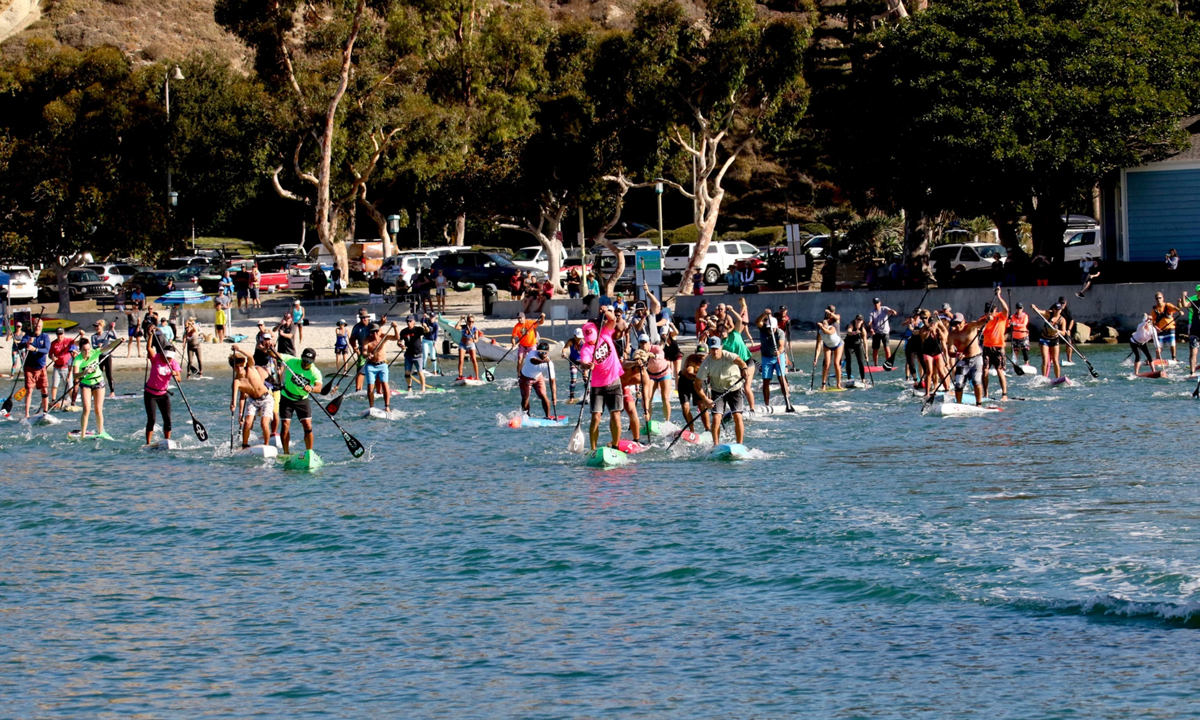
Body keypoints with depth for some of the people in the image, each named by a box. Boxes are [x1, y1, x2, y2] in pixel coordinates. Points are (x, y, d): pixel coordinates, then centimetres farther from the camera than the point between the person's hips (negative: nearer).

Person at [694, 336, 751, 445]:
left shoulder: (728, 356, -21)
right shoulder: (706, 363, -16)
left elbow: (738, 360, -45)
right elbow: (697, 384, -11)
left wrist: (744, 368, -68)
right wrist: (705, 399, -20)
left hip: (735, 389, -1)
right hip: (718, 391, 1)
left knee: (737, 417, -13)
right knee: (716, 417, -14)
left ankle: (740, 445, -4)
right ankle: (716, 445, -4)